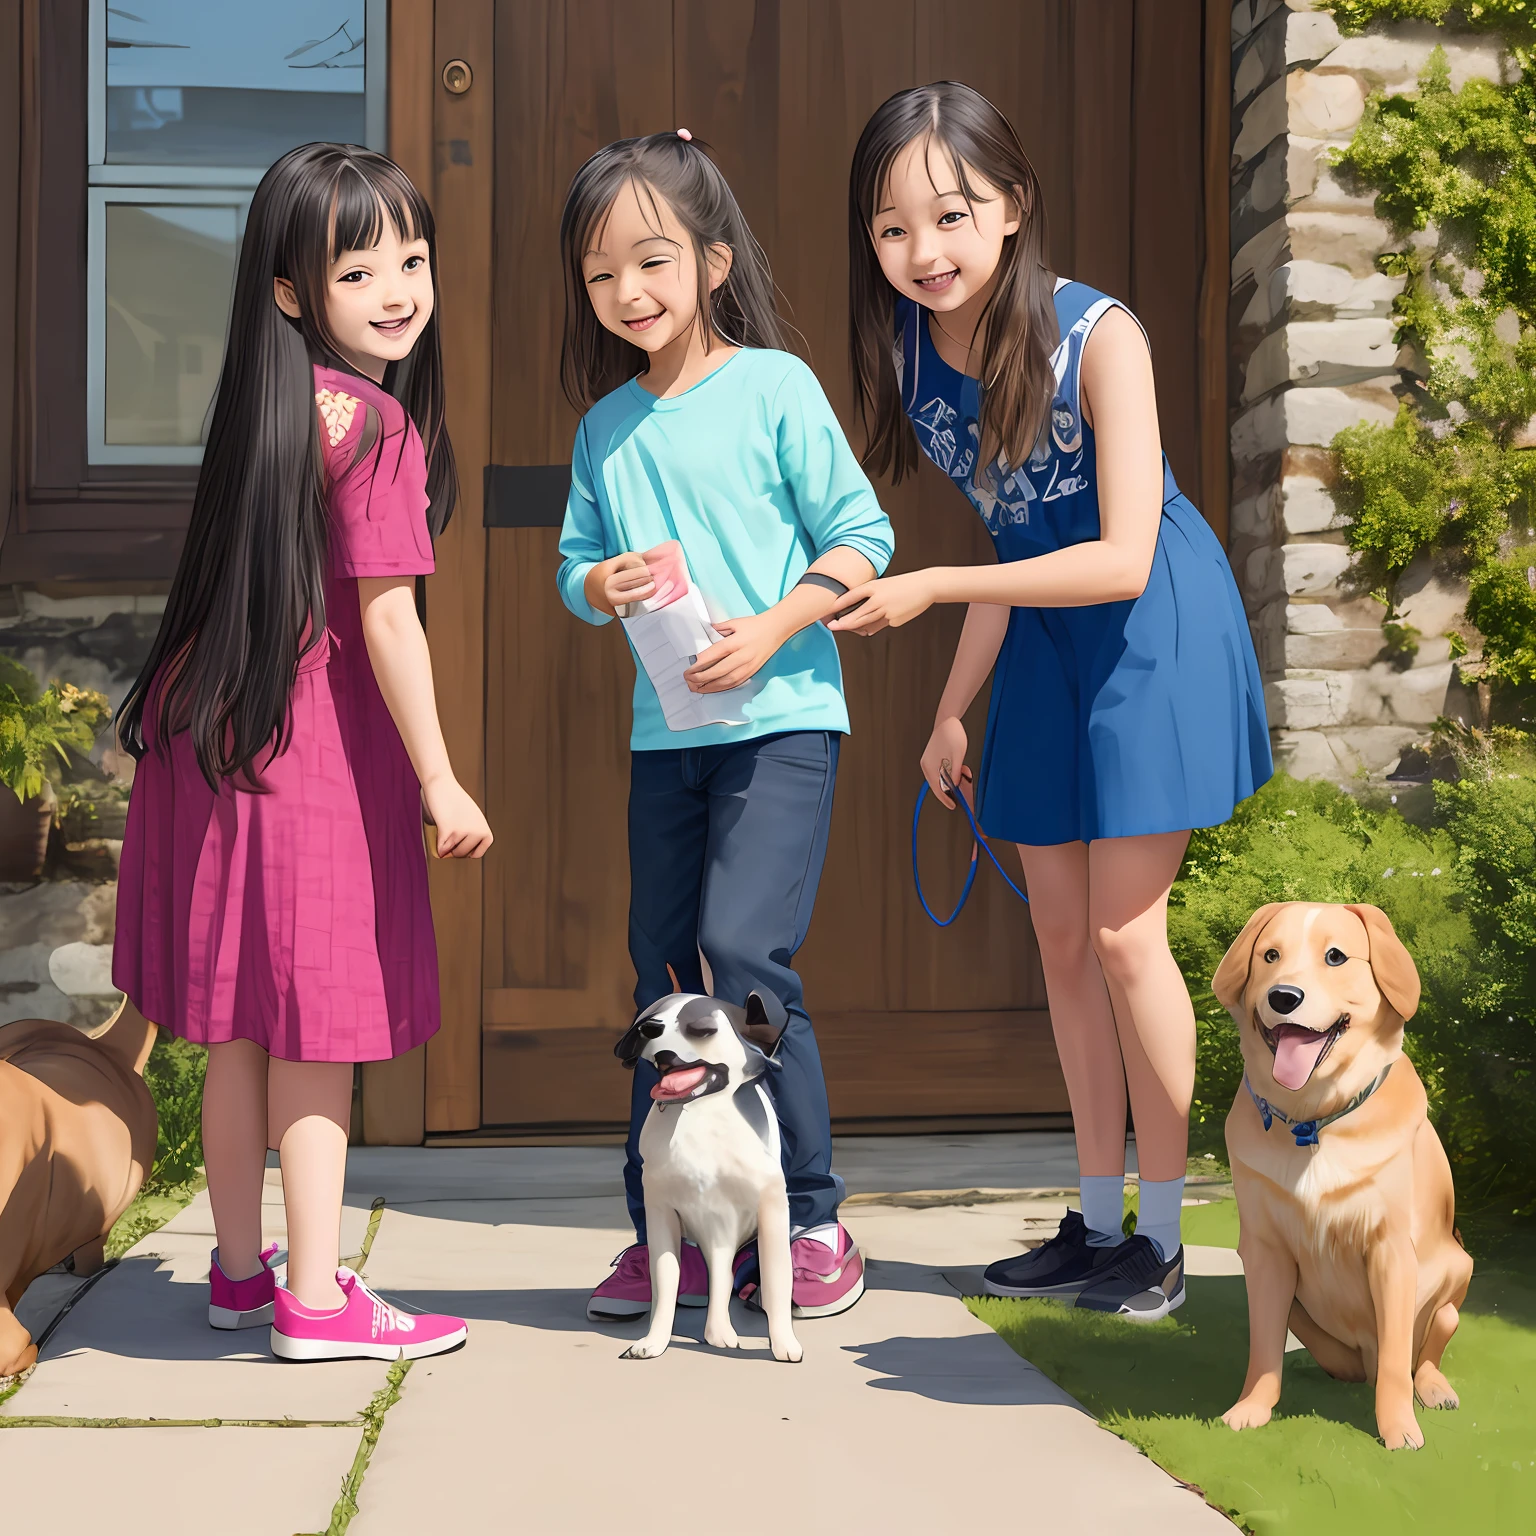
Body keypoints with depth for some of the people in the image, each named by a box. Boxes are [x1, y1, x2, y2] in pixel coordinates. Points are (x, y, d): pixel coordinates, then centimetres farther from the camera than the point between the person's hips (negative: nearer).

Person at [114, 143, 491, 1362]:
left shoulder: (275, 407, 10)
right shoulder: (379, 425, -15)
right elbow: (387, 621, -18)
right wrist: (440, 782, -15)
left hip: (217, 718, 8)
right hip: (311, 736, -8)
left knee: (245, 1027, 16)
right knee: (319, 1028, 2)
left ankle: (242, 1267, 29)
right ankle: (317, 1299, 11)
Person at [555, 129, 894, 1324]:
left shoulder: (774, 386, -4)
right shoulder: (605, 424, 11)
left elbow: (862, 536, -4)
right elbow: (574, 563, 16)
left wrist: (771, 628, -17)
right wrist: (601, 588, -7)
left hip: (781, 718, -6)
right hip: (663, 731, 6)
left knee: (743, 950, -16)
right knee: (664, 969, 9)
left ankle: (811, 1221, -1)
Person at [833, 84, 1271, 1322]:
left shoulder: (1096, 335, -24)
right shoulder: (914, 353, -4)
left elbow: (1123, 558, -26)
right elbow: (1015, 538, 5)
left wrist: (932, 589, -28)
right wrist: (953, 709, 6)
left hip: (1152, 631, -7)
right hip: (1046, 640, 7)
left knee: (1122, 933, -5)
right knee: (1061, 938, 9)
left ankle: (1163, 1239, 11)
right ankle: (1098, 1223, 23)